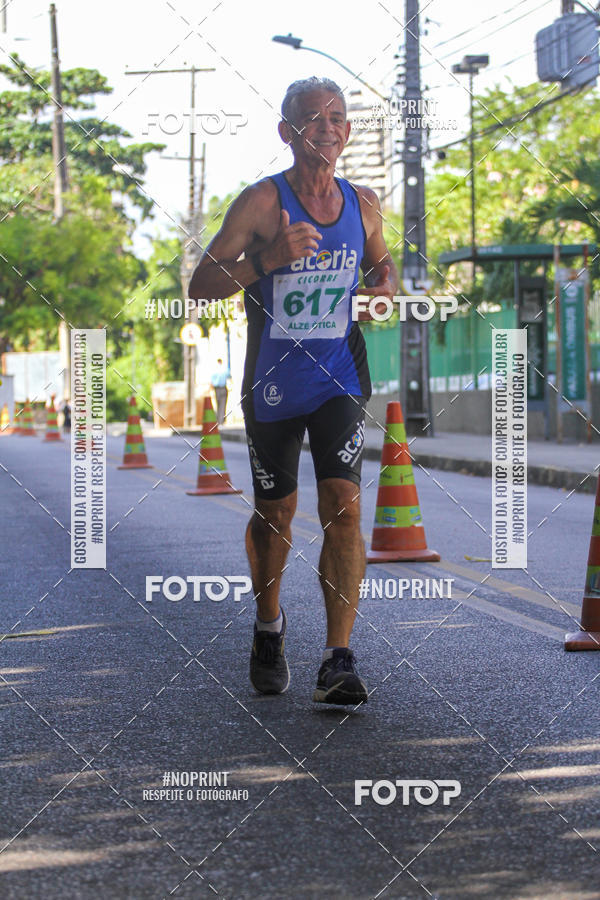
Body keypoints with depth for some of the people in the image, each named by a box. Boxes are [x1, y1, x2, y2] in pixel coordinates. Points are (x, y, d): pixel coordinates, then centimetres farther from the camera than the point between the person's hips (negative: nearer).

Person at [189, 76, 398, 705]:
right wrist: (266, 260, -29)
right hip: (273, 386, -2)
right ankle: (268, 627, 39)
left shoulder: (363, 204, 4)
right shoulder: (261, 203, -10)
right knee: (275, 512, 11)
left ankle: (338, 661, -16)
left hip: (339, 381, 2)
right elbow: (200, 286, -13)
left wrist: (386, 285, 0)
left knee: (343, 504, -15)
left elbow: (381, 261, 25)